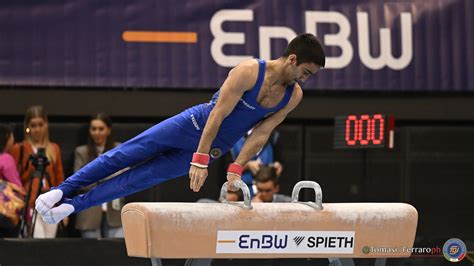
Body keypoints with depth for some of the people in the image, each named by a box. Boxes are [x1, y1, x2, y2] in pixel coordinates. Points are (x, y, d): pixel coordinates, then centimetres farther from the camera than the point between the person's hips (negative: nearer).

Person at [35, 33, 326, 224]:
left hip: (214, 148, 4)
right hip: (194, 126, -4)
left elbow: (261, 134, -4)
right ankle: (62, 190, 6)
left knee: (141, 178, 3)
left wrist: (236, 168, -13)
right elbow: (218, 113, -25)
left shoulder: (294, 96, -8)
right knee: (125, 155, -3)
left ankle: (72, 205, 6)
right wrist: (200, 160, -28)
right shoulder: (249, 71, -24)